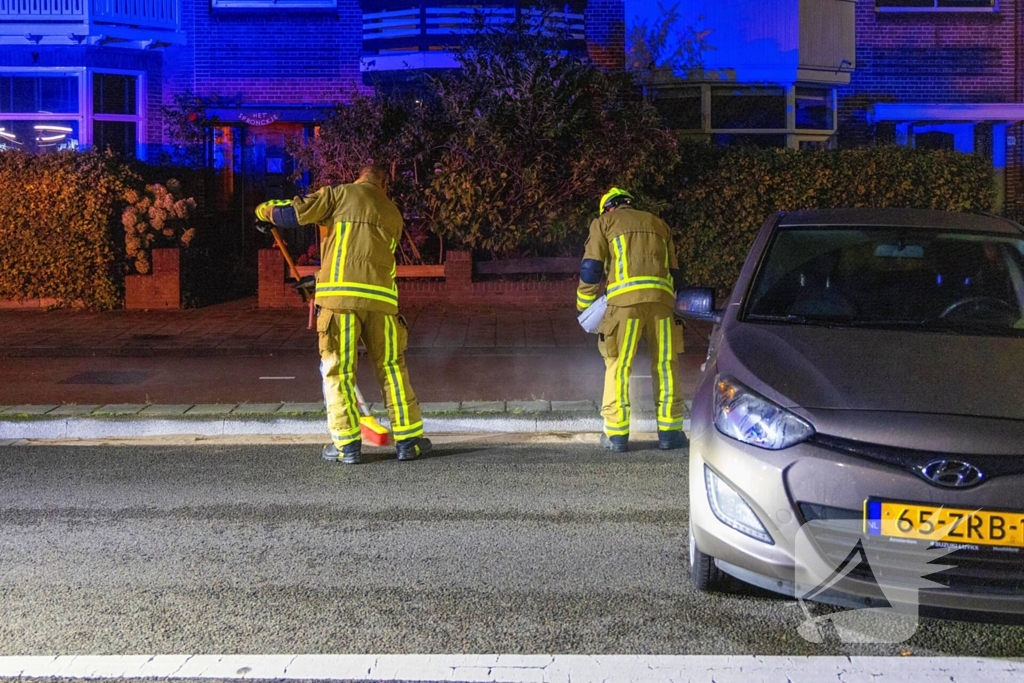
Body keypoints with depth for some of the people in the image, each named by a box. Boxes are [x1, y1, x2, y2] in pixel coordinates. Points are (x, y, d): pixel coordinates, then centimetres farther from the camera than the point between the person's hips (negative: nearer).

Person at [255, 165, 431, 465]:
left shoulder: (340, 194, 10)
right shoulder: (393, 214, 25)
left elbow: (295, 214, 1)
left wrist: (267, 210, 23)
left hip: (340, 294, -3)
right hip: (381, 296, 3)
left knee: (337, 370, 5)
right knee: (392, 368, 12)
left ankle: (347, 444, 7)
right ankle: (408, 439, 15)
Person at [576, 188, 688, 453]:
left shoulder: (604, 222, 17)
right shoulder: (659, 224, 29)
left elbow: (591, 267, 8)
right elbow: (675, 272, 25)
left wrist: (585, 305, 18)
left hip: (625, 299, -3)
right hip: (662, 298, 3)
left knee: (619, 366, 2)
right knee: (666, 365, 8)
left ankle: (616, 434, 3)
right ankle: (669, 432, 10)